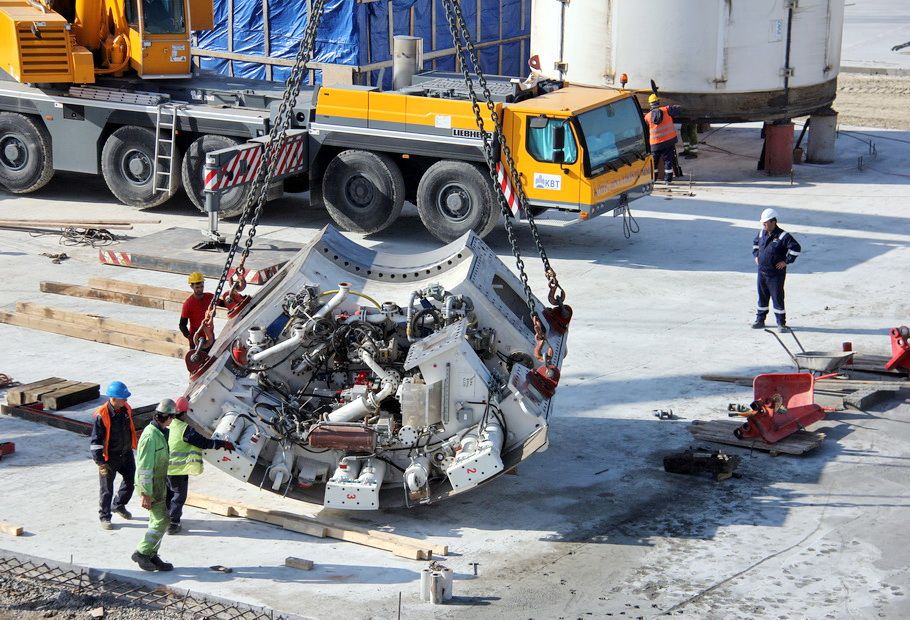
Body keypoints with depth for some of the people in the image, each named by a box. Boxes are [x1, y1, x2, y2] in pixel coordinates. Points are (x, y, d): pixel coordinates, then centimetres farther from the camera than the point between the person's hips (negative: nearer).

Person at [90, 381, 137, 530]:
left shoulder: (126, 409, -4)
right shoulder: (101, 415, -24)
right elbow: (96, 440, -19)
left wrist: (132, 446, 24)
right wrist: (100, 461, -21)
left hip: (126, 454, 6)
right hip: (109, 457, -6)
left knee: (130, 481, 16)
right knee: (107, 489, 6)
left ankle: (119, 505, 40)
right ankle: (105, 517, 23)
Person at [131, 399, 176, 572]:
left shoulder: (160, 433, 9)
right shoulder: (151, 436, -23)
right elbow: (145, 467, -23)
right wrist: (146, 494, -22)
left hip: (159, 483, 10)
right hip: (151, 486, -10)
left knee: (157, 520, 13)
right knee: (161, 520, -9)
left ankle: (152, 557, 19)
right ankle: (142, 553, 0)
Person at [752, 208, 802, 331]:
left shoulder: (783, 236, -16)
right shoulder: (762, 233, 6)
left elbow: (796, 248, -20)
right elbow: (755, 243, 28)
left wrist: (786, 261, -18)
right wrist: (756, 255, 16)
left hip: (776, 274, -6)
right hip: (762, 271, 6)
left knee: (777, 298, -1)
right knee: (762, 297, 14)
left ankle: (781, 322, 7)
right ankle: (760, 320, 25)